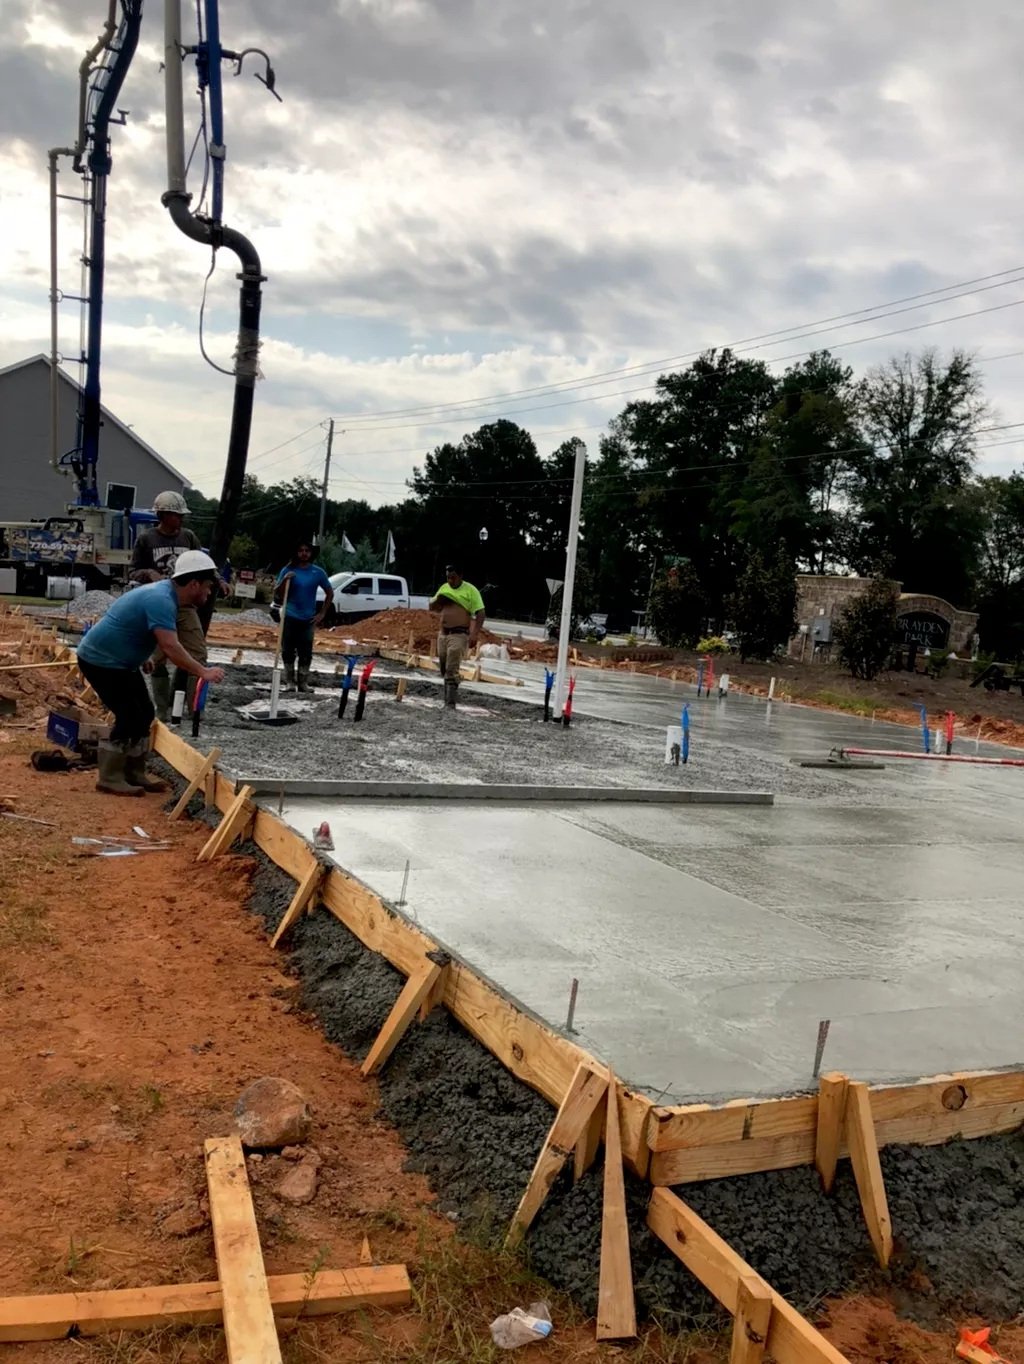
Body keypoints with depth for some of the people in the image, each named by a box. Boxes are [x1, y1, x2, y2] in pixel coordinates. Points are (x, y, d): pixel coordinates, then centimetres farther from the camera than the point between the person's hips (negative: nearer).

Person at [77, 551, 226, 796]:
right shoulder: (160, 600, -27)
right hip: (100, 661, -10)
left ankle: (134, 774, 19)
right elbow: (170, 647, -35)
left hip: (119, 661, 10)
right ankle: (109, 779, -1)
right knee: (129, 717, -11)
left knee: (143, 713, 11)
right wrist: (203, 672, -33)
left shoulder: (166, 594, 4)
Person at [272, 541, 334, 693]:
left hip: (308, 619, 0)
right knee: (288, 652, 3)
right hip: (289, 617, 0)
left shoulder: (318, 572, 2)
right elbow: (277, 594, 3)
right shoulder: (288, 570, 0)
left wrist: (322, 614, 5)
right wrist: (285, 581, -15)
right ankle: (289, 682, 13)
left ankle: (303, 683, 8)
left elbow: (330, 593, 11)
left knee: (306, 653, 0)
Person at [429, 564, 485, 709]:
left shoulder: (470, 590, -7)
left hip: (459, 634, -7)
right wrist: (438, 600, -3)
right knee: (444, 670, 12)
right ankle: (451, 694, 26)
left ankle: (450, 702, -12)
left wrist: (475, 634, -21)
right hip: (443, 633, 7)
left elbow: (480, 613, -11)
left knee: (452, 670, -13)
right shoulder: (444, 588, 12)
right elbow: (432, 607, 20)